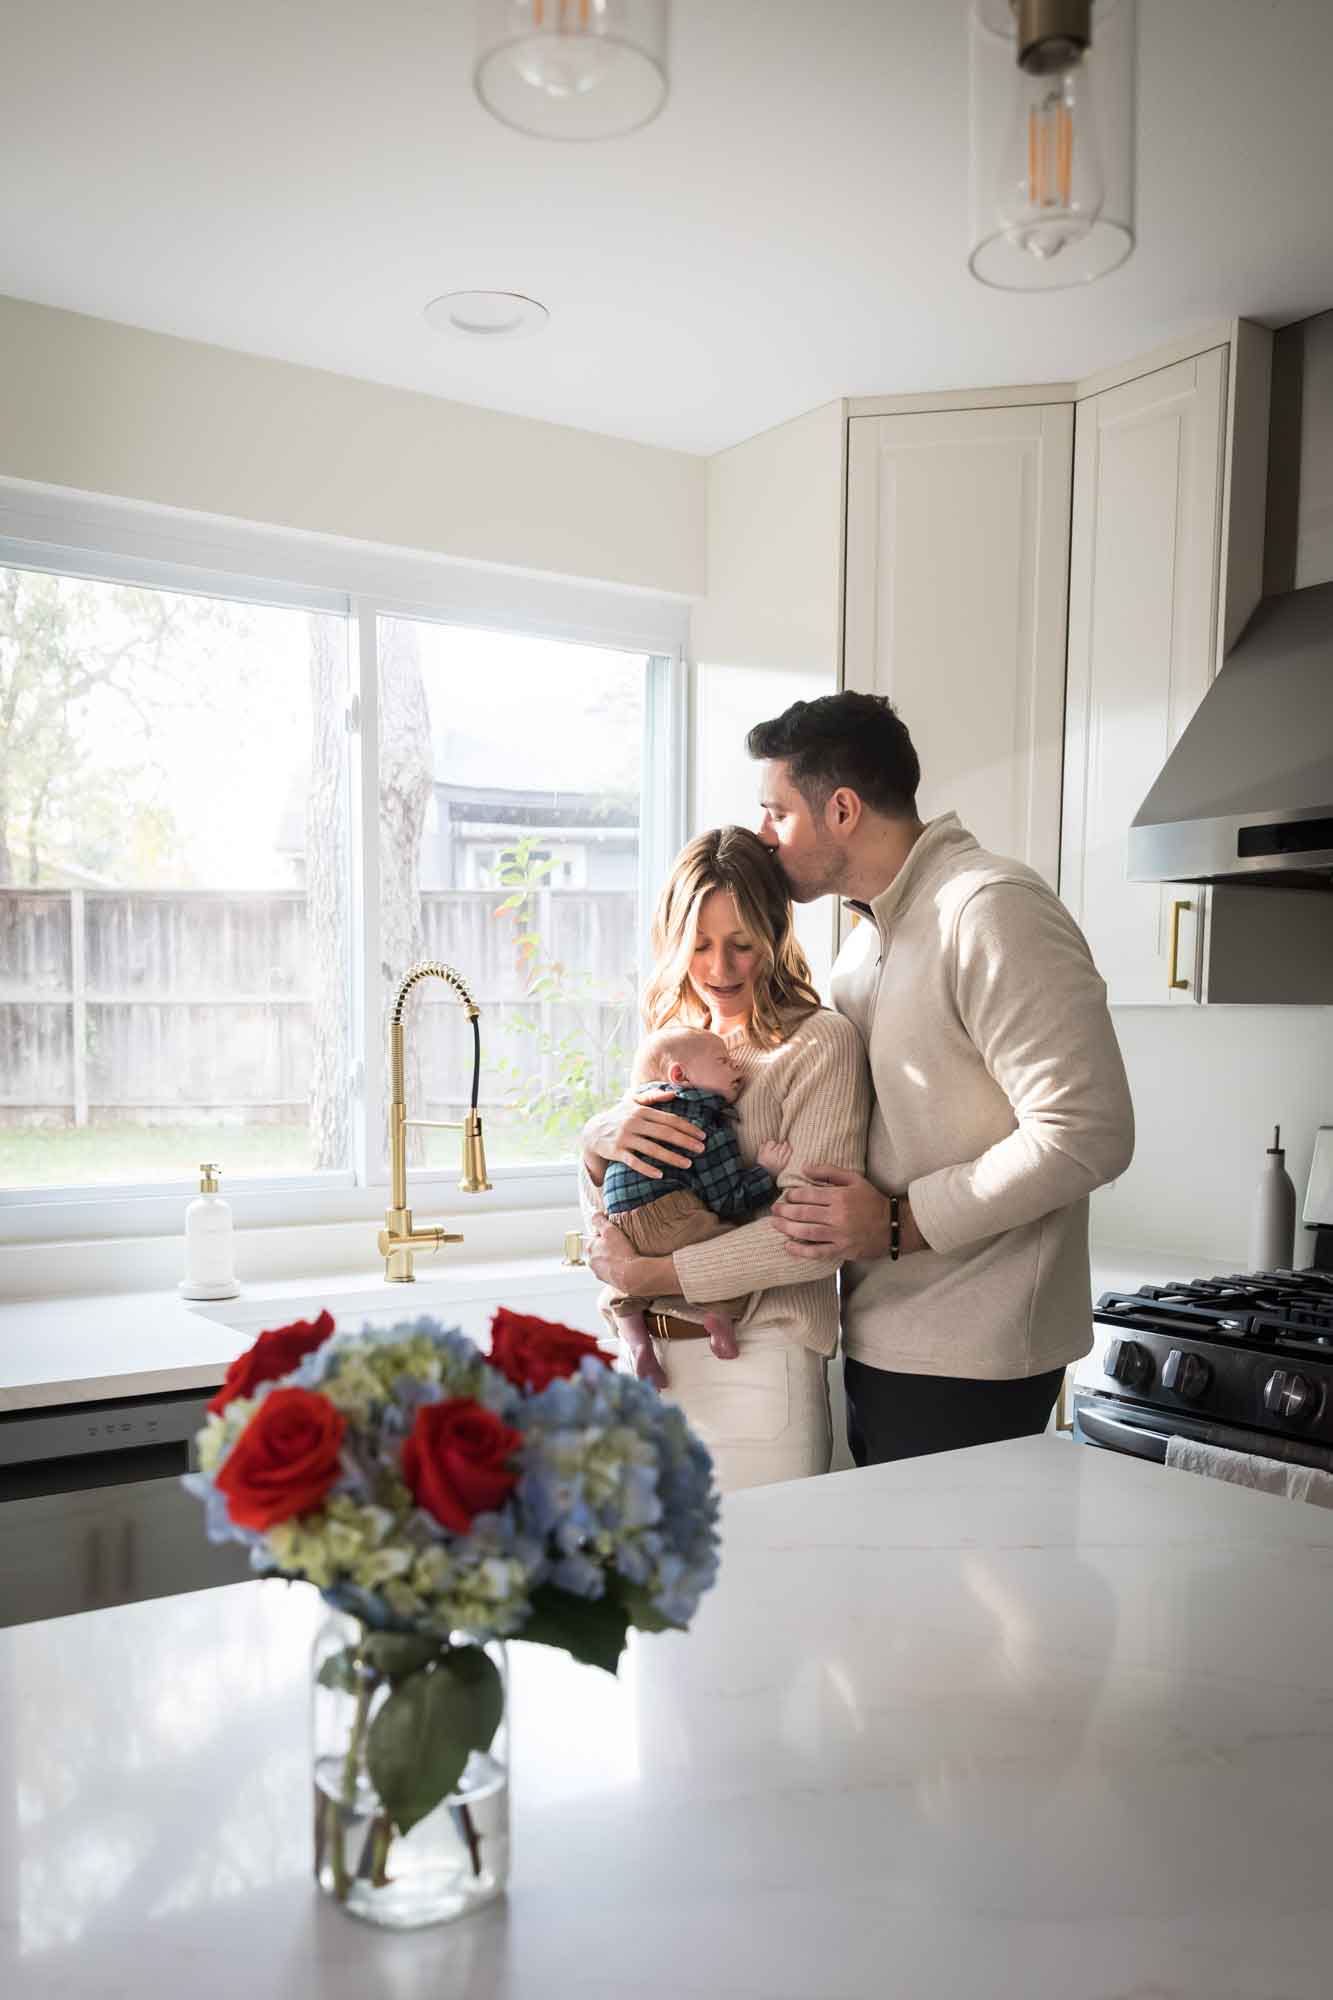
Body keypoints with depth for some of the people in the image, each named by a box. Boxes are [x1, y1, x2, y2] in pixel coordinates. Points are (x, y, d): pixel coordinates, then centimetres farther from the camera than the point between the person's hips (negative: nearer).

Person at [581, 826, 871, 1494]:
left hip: (754, 1369, -5)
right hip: (645, 1363, 5)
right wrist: (598, 1143, -9)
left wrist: (648, 1275, -11)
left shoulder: (820, 1043, -6)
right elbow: (609, 1240, 12)